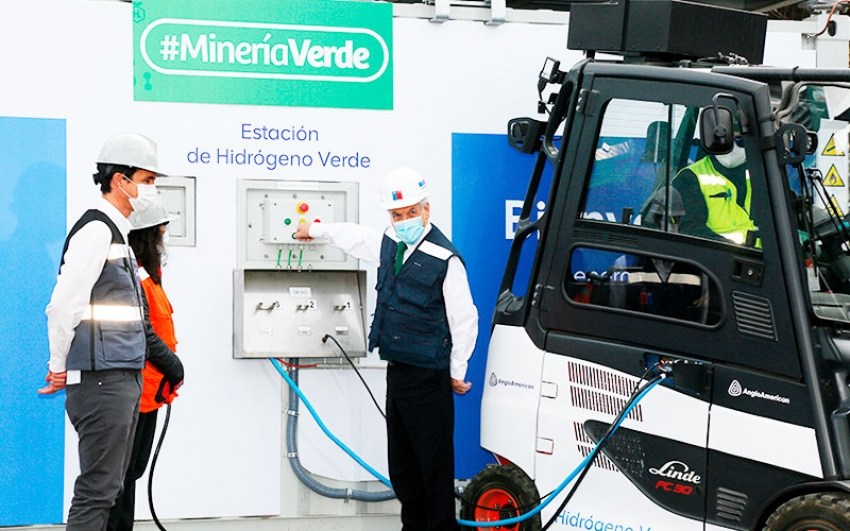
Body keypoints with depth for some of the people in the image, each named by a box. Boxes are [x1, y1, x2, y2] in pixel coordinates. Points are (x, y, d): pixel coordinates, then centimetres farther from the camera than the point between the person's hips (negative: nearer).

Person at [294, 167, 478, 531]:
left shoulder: (445, 259, -13)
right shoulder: (390, 245, 10)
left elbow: (464, 320, -10)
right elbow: (355, 236, 32)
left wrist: (457, 373, -6)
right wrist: (315, 230, 46)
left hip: (429, 377, -8)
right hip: (397, 373, 8)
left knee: (434, 461, -5)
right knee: (401, 461, 13)